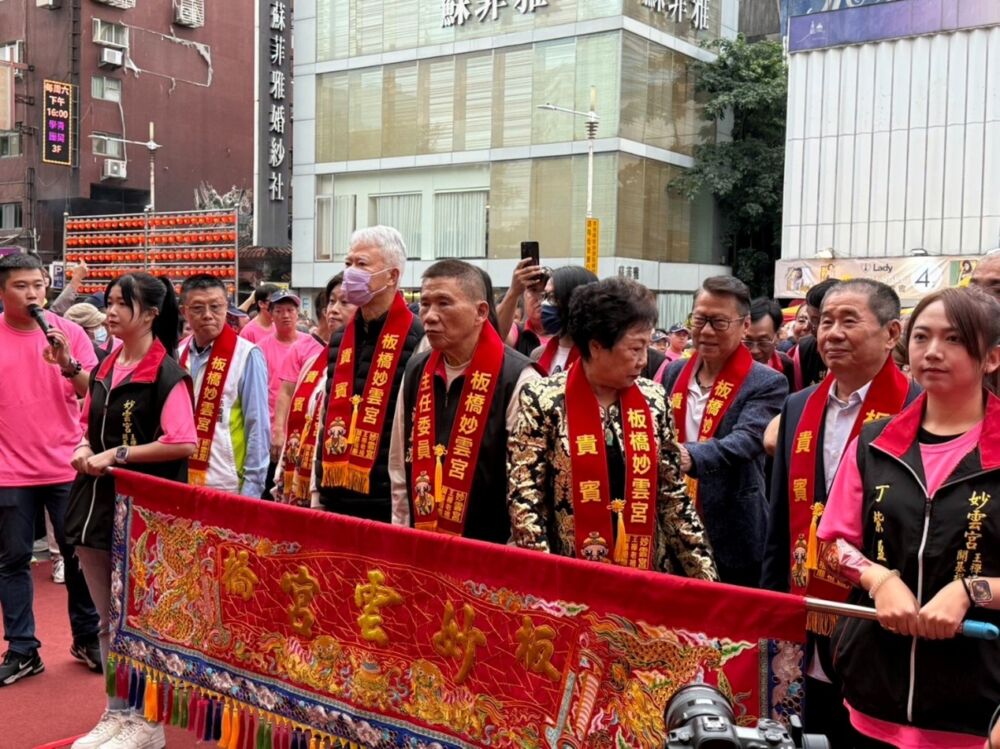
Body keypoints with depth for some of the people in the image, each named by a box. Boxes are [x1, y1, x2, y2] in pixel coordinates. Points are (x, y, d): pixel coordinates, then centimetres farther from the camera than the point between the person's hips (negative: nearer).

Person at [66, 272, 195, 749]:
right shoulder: (105, 367, 10)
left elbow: (184, 443, -20)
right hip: (95, 502, 7)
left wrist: (117, 454, -18)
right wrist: (84, 449, -1)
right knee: (108, 619, 15)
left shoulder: (166, 374, -13)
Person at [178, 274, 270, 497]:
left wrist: (251, 487, -11)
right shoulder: (179, 355, 7)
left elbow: (258, 427, -9)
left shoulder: (246, 355, -9)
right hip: (182, 482, 5)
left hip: (228, 487, -5)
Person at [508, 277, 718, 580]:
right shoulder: (544, 401, -10)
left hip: (645, 571, 4)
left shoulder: (653, 399, 2)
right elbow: (523, 497, -12)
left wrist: (703, 570, 5)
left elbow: (673, 495, 7)